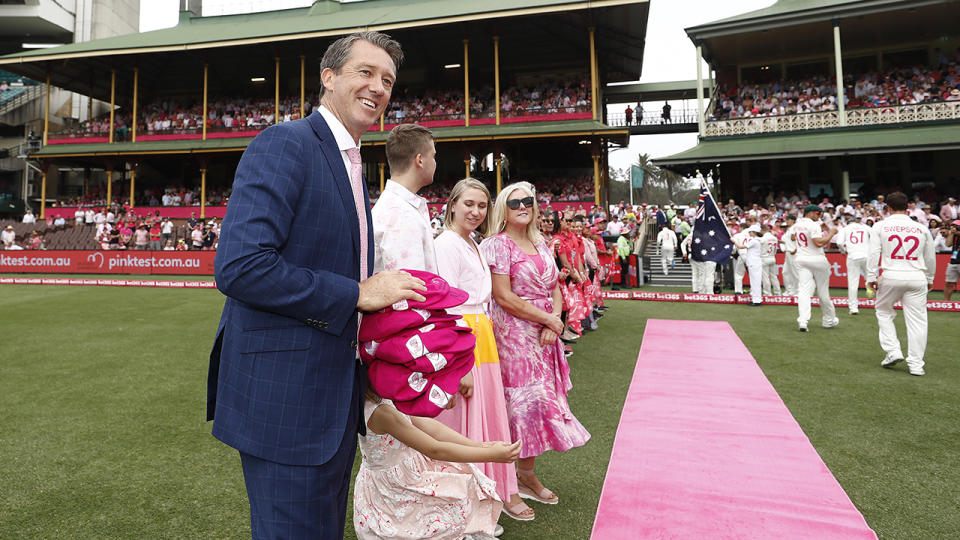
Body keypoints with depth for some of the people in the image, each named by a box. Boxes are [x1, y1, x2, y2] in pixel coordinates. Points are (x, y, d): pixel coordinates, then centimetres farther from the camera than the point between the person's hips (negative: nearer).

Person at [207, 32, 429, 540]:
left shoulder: (352, 166, 16)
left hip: (336, 397, 9)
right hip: (283, 400, -9)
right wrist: (358, 294, -19)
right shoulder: (283, 145, -13)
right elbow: (238, 266, -24)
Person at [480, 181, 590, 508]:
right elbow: (503, 297, -16)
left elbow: (554, 289, 13)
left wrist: (554, 323, -5)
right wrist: (549, 319, -13)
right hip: (514, 335, -7)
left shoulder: (540, 244, 13)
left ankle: (527, 472, 23)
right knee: (522, 400, -3)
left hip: (545, 335, 7)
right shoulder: (497, 245, -9)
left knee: (540, 399, 9)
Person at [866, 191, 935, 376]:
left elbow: (873, 253, -6)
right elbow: (931, 258, 14)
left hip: (891, 276, -1)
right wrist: (929, 279, 25)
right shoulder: (922, 228, 8)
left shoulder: (880, 226, 2)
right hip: (917, 277, 2)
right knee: (917, 320, 5)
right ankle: (916, 364, 7)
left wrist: (871, 277, -4)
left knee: (884, 312, 18)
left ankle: (893, 351, 8)